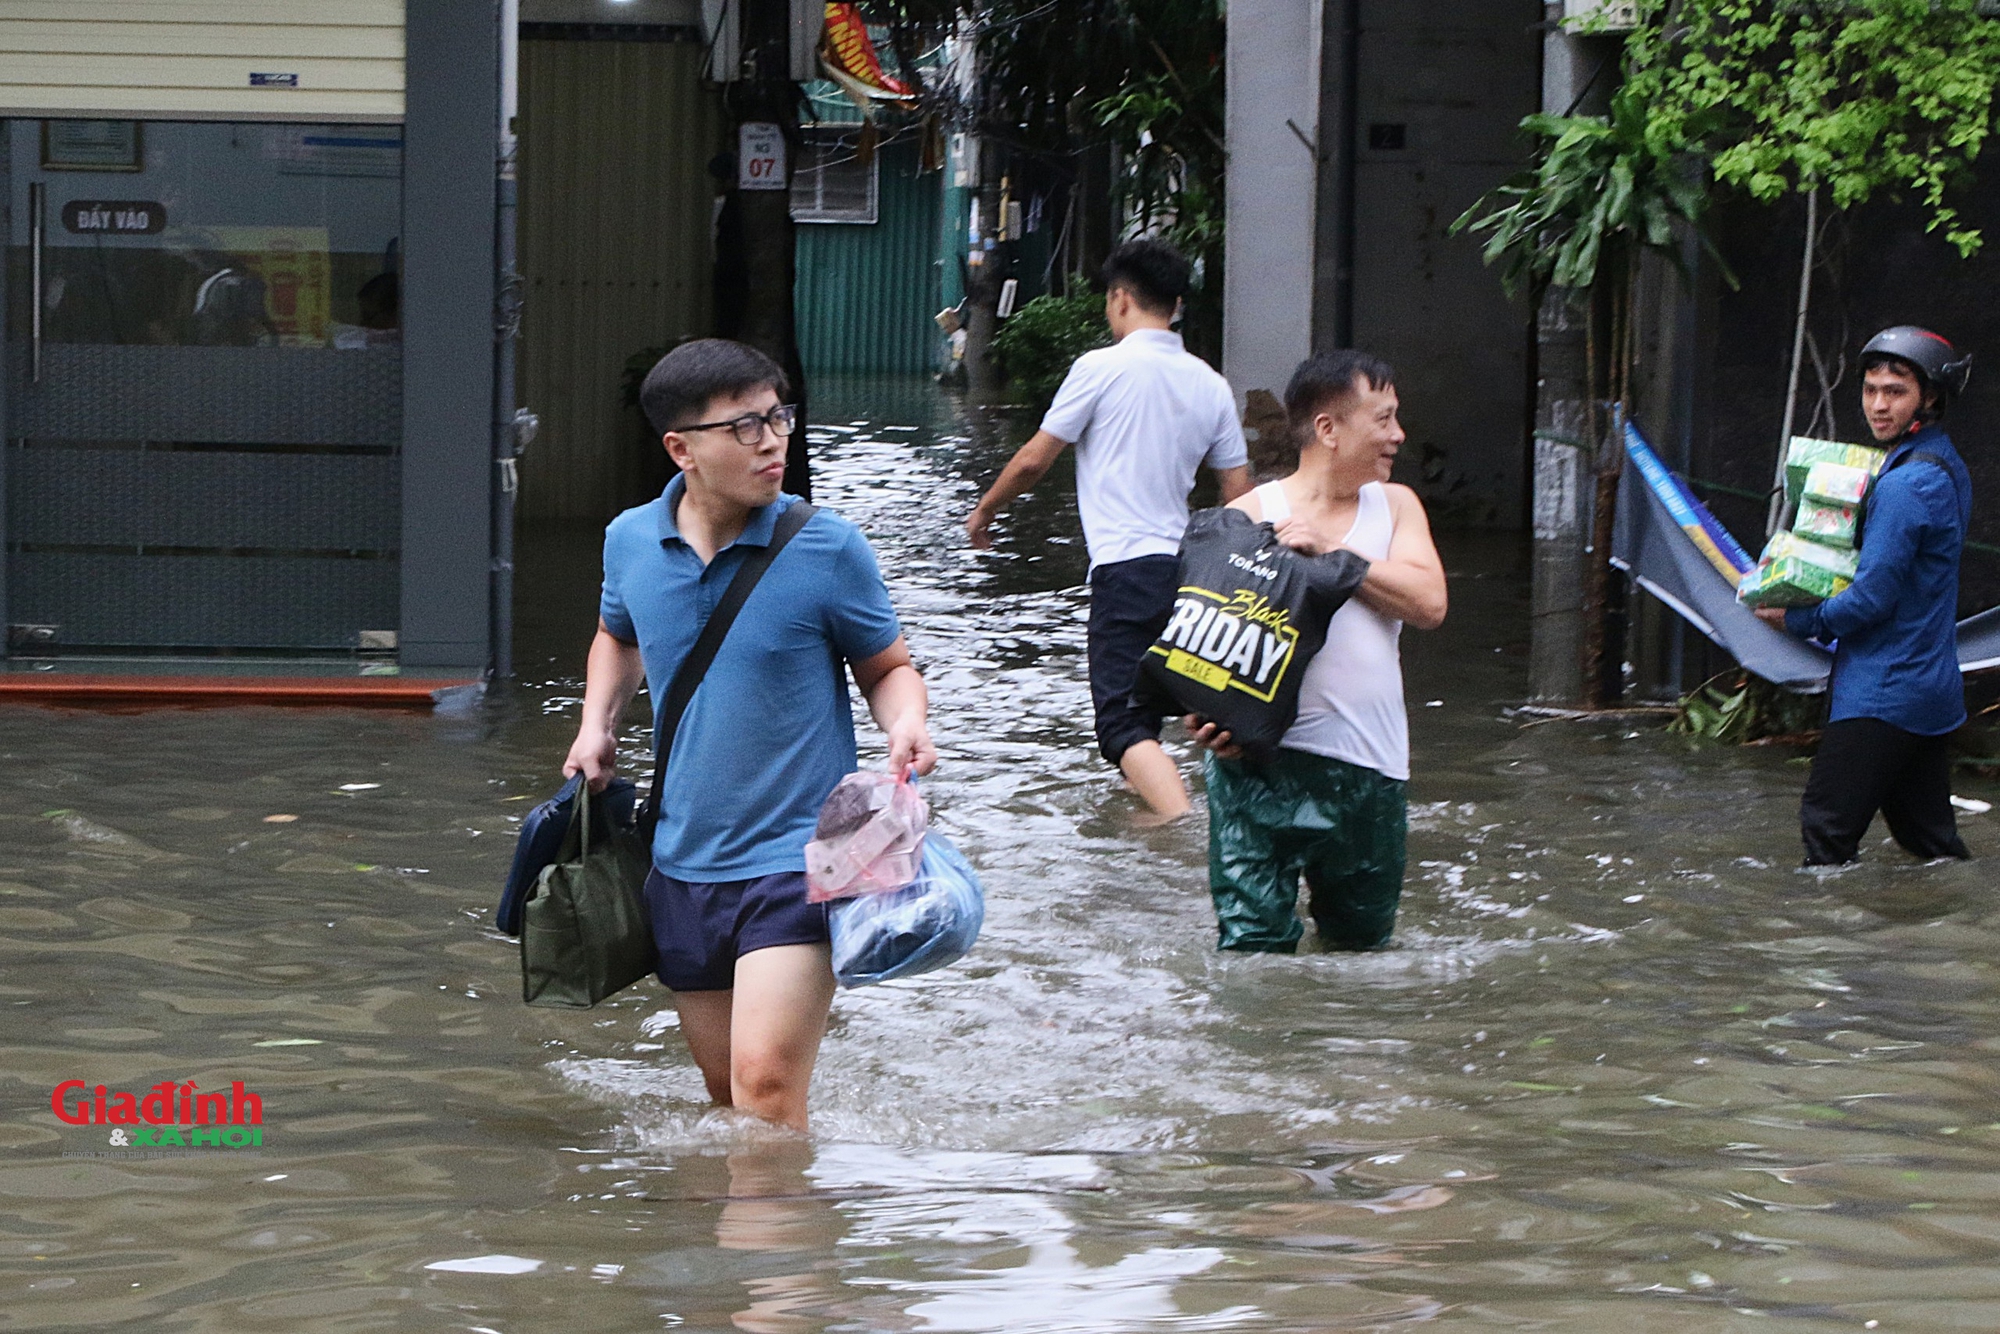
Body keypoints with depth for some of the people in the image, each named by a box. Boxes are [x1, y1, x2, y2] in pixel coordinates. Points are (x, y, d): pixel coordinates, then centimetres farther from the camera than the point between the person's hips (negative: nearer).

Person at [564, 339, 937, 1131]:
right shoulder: (630, 541, 2)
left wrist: (907, 725, -19)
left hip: (797, 860, -5)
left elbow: (887, 669, 2)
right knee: (724, 1094, 15)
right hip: (683, 864, 5)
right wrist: (597, 723, 8)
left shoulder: (827, 548, -10)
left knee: (766, 1083, -19)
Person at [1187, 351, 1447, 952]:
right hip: (1260, 761, -4)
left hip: (1369, 767, 4)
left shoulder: (1396, 507, 13)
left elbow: (1428, 603, -3)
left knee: (1360, 943, 16)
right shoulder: (1248, 515, 3)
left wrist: (1332, 552, -11)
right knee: (1253, 946, -12)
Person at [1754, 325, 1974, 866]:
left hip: (1882, 693, -10)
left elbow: (1872, 598, -21)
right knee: (1930, 839, 14)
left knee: (1826, 831, -6)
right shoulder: (1947, 468, 12)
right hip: (1934, 687, 10)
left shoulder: (1905, 484, -20)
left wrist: (1797, 619, -6)